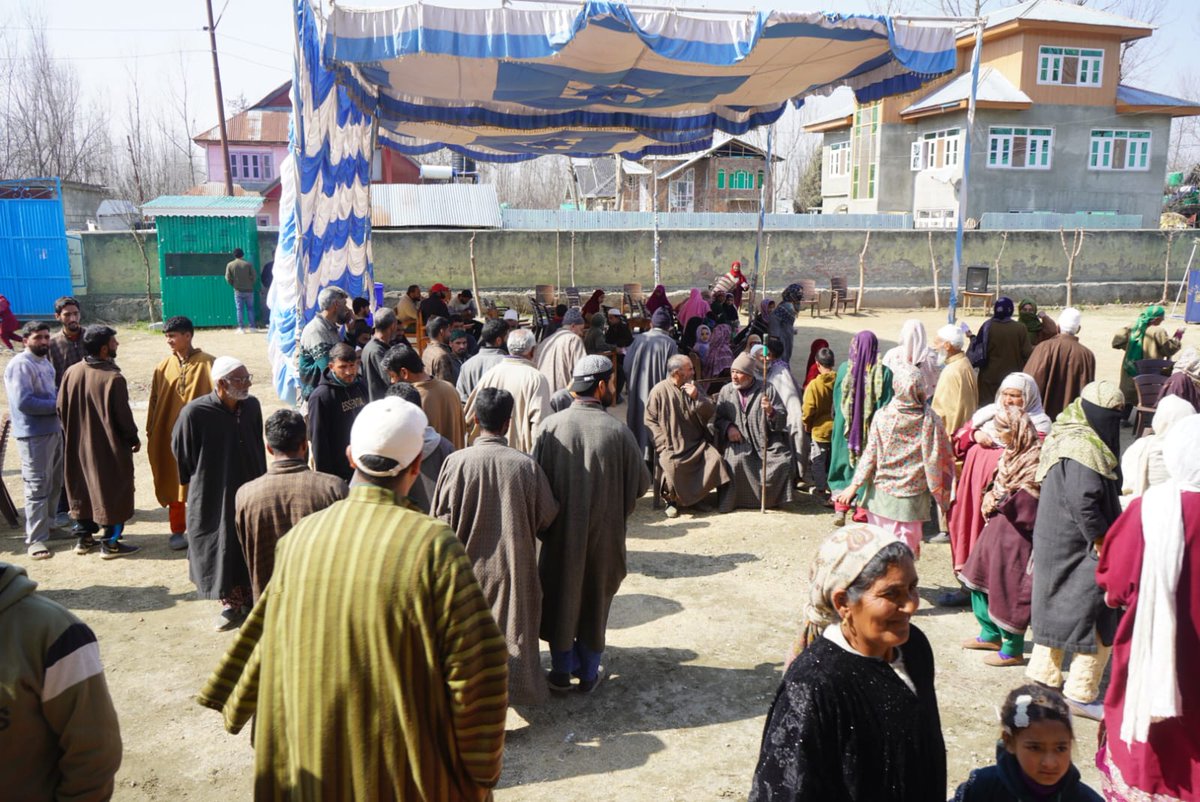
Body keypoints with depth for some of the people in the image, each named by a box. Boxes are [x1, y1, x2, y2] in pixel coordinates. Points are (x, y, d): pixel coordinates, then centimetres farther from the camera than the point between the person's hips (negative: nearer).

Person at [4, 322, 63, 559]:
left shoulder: (45, 362, 13)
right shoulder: (20, 365, -16)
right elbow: (23, 402, -23)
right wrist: (57, 405, -17)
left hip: (54, 430, 9)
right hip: (33, 435, -9)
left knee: (54, 483, 18)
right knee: (37, 487, -6)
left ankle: (47, 526, 33)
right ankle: (36, 540, -1)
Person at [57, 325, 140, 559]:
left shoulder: (71, 372, -2)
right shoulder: (113, 378, -21)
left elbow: (61, 408, 5)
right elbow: (123, 416, -17)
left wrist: (75, 432, 19)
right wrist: (134, 439, -1)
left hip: (78, 445, 6)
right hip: (109, 446, -6)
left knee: (82, 489, 18)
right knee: (112, 491, 4)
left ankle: (83, 537, 27)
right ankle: (110, 543, 8)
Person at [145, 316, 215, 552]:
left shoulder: (207, 364, -6)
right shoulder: (163, 367, 4)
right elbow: (154, 402, 7)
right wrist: (151, 433, 6)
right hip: (170, 436, 3)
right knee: (174, 484, 11)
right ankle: (177, 531, 22)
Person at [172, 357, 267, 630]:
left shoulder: (252, 406, -5)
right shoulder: (195, 412, -19)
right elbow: (181, 454, -5)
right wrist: (198, 484, 5)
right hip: (212, 496, -4)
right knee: (221, 551, 8)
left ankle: (250, 599, 31)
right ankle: (232, 604, 25)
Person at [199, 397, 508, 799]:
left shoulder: (301, 537, -9)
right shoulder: (434, 546, -22)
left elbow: (267, 641, 5)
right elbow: (477, 670, -20)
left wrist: (236, 705, 22)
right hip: (408, 770, -4)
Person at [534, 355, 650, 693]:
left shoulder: (550, 426, -13)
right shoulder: (618, 432, -16)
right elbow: (640, 484, -8)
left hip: (560, 530, 1)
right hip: (604, 533, -1)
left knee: (560, 596, 18)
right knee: (595, 600, 17)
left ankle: (561, 671, 30)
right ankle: (588, 674, 29)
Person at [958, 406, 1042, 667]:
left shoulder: (1036, 458, -17)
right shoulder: (1011, 454, 11)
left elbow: (1026, 501, -20)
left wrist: (998, 501, -9)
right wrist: (991, 498, -2)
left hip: (1017, 533, -9)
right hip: (998, 525, 9)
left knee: (1009, 588, 0)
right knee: (979, 579, 16)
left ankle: (1013, 650, 14)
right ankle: (991, 634, 32)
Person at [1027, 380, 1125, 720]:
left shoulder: (1067, 438, 11)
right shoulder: (1084, 448, -20)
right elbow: (1083, 503, -25)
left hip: (1055, 544, 10)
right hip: (1078, 548, -10)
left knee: (1057, 612, 18)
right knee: (1096, 624, 1)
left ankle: (1043, 677, 27)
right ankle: (1080, 694, 10)